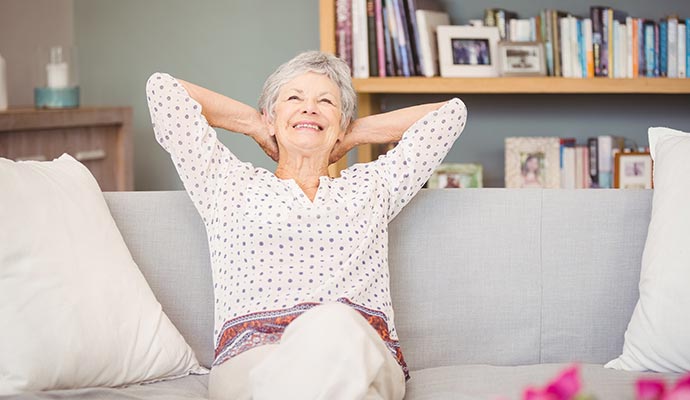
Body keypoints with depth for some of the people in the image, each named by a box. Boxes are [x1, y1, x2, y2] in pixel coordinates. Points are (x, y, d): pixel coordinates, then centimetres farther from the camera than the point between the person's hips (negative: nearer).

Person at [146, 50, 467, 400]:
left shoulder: (372, 185, 30)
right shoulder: (229, 183, 26)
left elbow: (450, 111, 35)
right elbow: (163, 88, 27)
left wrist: (355, 134, 36)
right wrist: (253, 124, 35)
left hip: (360, 349, 2)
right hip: (252, 355, -1)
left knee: (336, 325, -39)